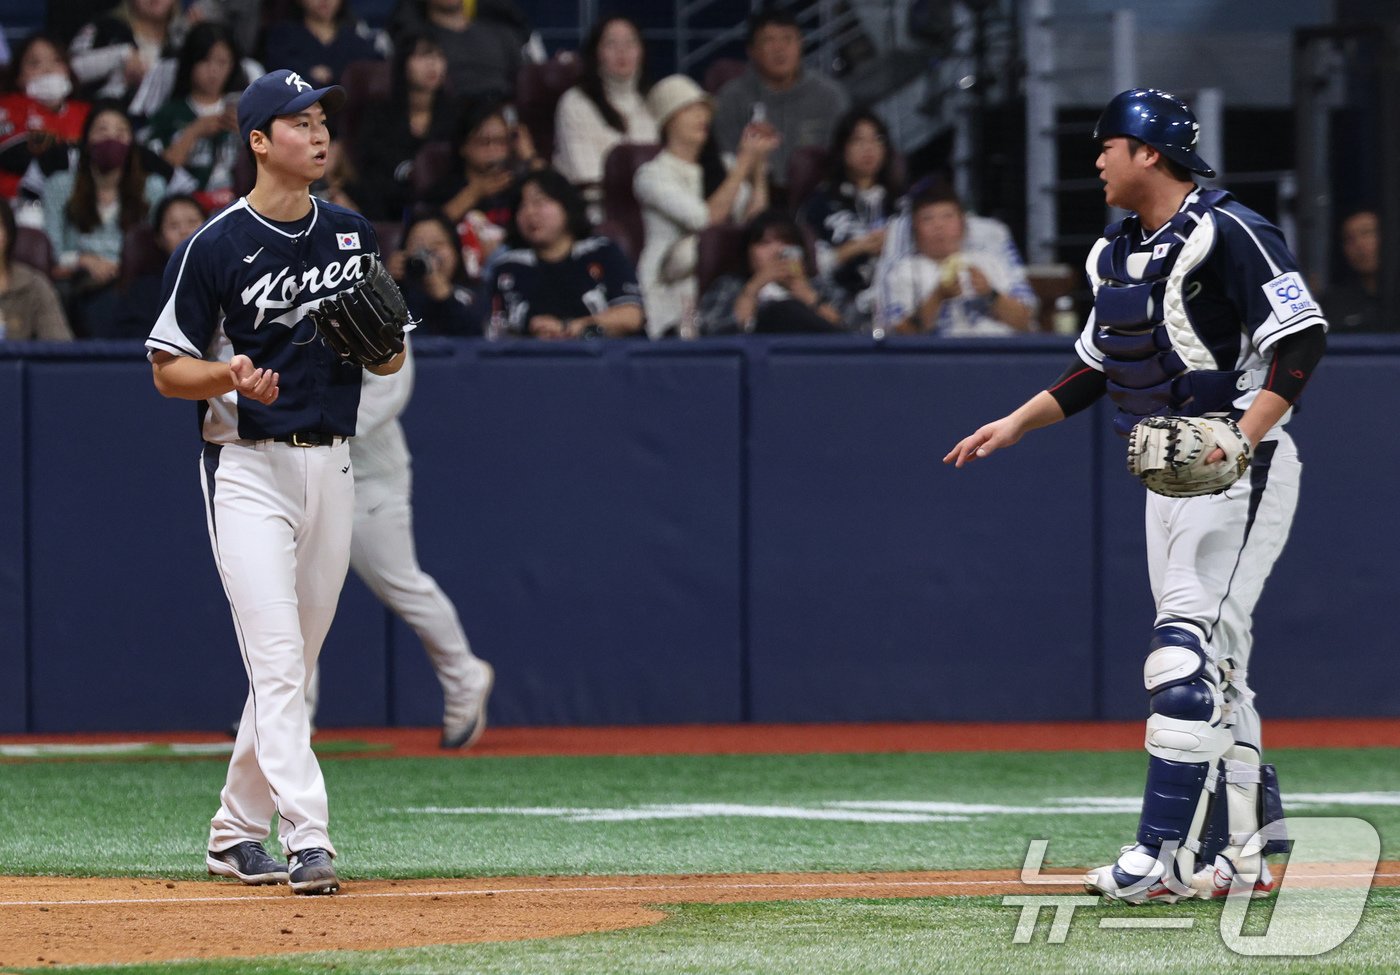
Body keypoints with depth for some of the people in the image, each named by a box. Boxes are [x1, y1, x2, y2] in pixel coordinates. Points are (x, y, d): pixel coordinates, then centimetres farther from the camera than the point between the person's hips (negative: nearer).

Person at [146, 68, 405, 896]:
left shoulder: (354, 236, 10)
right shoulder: (215, 247, -7)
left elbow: (391, 359, 17)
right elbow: (168, 368, -3)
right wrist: (229, 376, -22)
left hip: (332, 465, 6)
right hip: (248, 465, -6)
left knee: (296, 665, 9)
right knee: (276, 657, -14)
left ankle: (238, 832, 20)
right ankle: (307, 839, -21)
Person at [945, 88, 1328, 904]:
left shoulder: (1226, 233, -14)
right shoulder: (1119, 255, 15)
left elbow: (1303, 338, -20)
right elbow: (1095, 368, 24)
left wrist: (1244, 438, -29)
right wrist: (1017, 424, 13)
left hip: (1239, 471, -9)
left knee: (1188, 654, -16)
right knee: (1213, 667, 10)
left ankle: (1163, 857, -20)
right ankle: (1237, 859, 15)